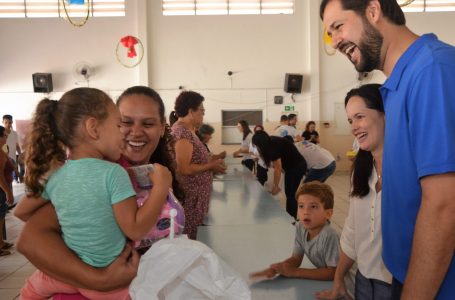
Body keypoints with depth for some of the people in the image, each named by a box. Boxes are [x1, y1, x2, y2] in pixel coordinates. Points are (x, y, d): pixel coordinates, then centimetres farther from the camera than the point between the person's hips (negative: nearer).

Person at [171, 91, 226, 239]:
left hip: (193, 194, 10)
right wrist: (211, 166, -16)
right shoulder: (183, 132, -19)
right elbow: (184, 169, -25)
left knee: (188, 236, 17)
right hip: (189, 196, -10)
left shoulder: (185, 129, 11)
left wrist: (212, 162, 4)